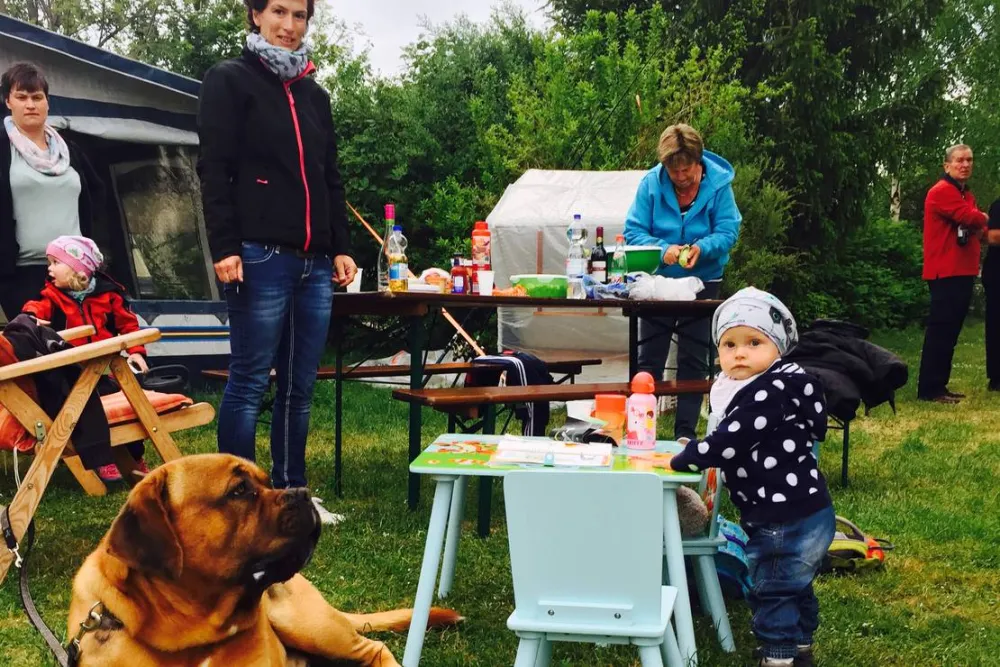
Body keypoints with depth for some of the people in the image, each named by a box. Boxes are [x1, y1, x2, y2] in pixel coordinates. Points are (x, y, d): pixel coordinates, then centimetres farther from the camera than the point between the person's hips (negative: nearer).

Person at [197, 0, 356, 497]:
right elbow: (214, 171, -7)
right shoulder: (229, 81, 2)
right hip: (260, 258, -6)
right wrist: (224, 247, -15)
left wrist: (340, 247, 13)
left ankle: (290, 491, 17)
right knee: (250, 381, -4)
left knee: (299, 386, 8)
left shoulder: (315, 95, 21)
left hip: (314, 262, 6)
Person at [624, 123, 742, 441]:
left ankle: (685, 433, 10)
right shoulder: (652, 182, -12)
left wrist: (702, 248, -34)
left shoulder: (718, 183, -13)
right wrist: (663, 249, -30)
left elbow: (728, 232, -14)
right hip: (658, 280, 1)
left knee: (693, 360, 4)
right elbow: (634, 231, -13)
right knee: (649, 358, 6)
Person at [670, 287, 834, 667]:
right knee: (793, 587, 24)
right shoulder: (750, 388, 8)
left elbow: (730, 440, -26)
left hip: (787, 520, -10)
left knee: (772, 590, 2)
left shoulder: (773, 390, -22)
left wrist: (681, 460, -17)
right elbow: (738, 445, 16)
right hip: (801, 513, 10)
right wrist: (697, 452, 5)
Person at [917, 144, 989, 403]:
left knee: (951, 330, 11)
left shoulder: (966, 194, 21)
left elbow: (974, 227, 23)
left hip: (962, 271, 10)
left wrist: (981, 230, 0)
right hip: (946, 272, -10)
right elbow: (969, 217, -21)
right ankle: (928, 389, -9)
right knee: (941, 330, -10)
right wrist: (983, 219, 1)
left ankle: (939, 386, 17)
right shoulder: (942, 191, -11)